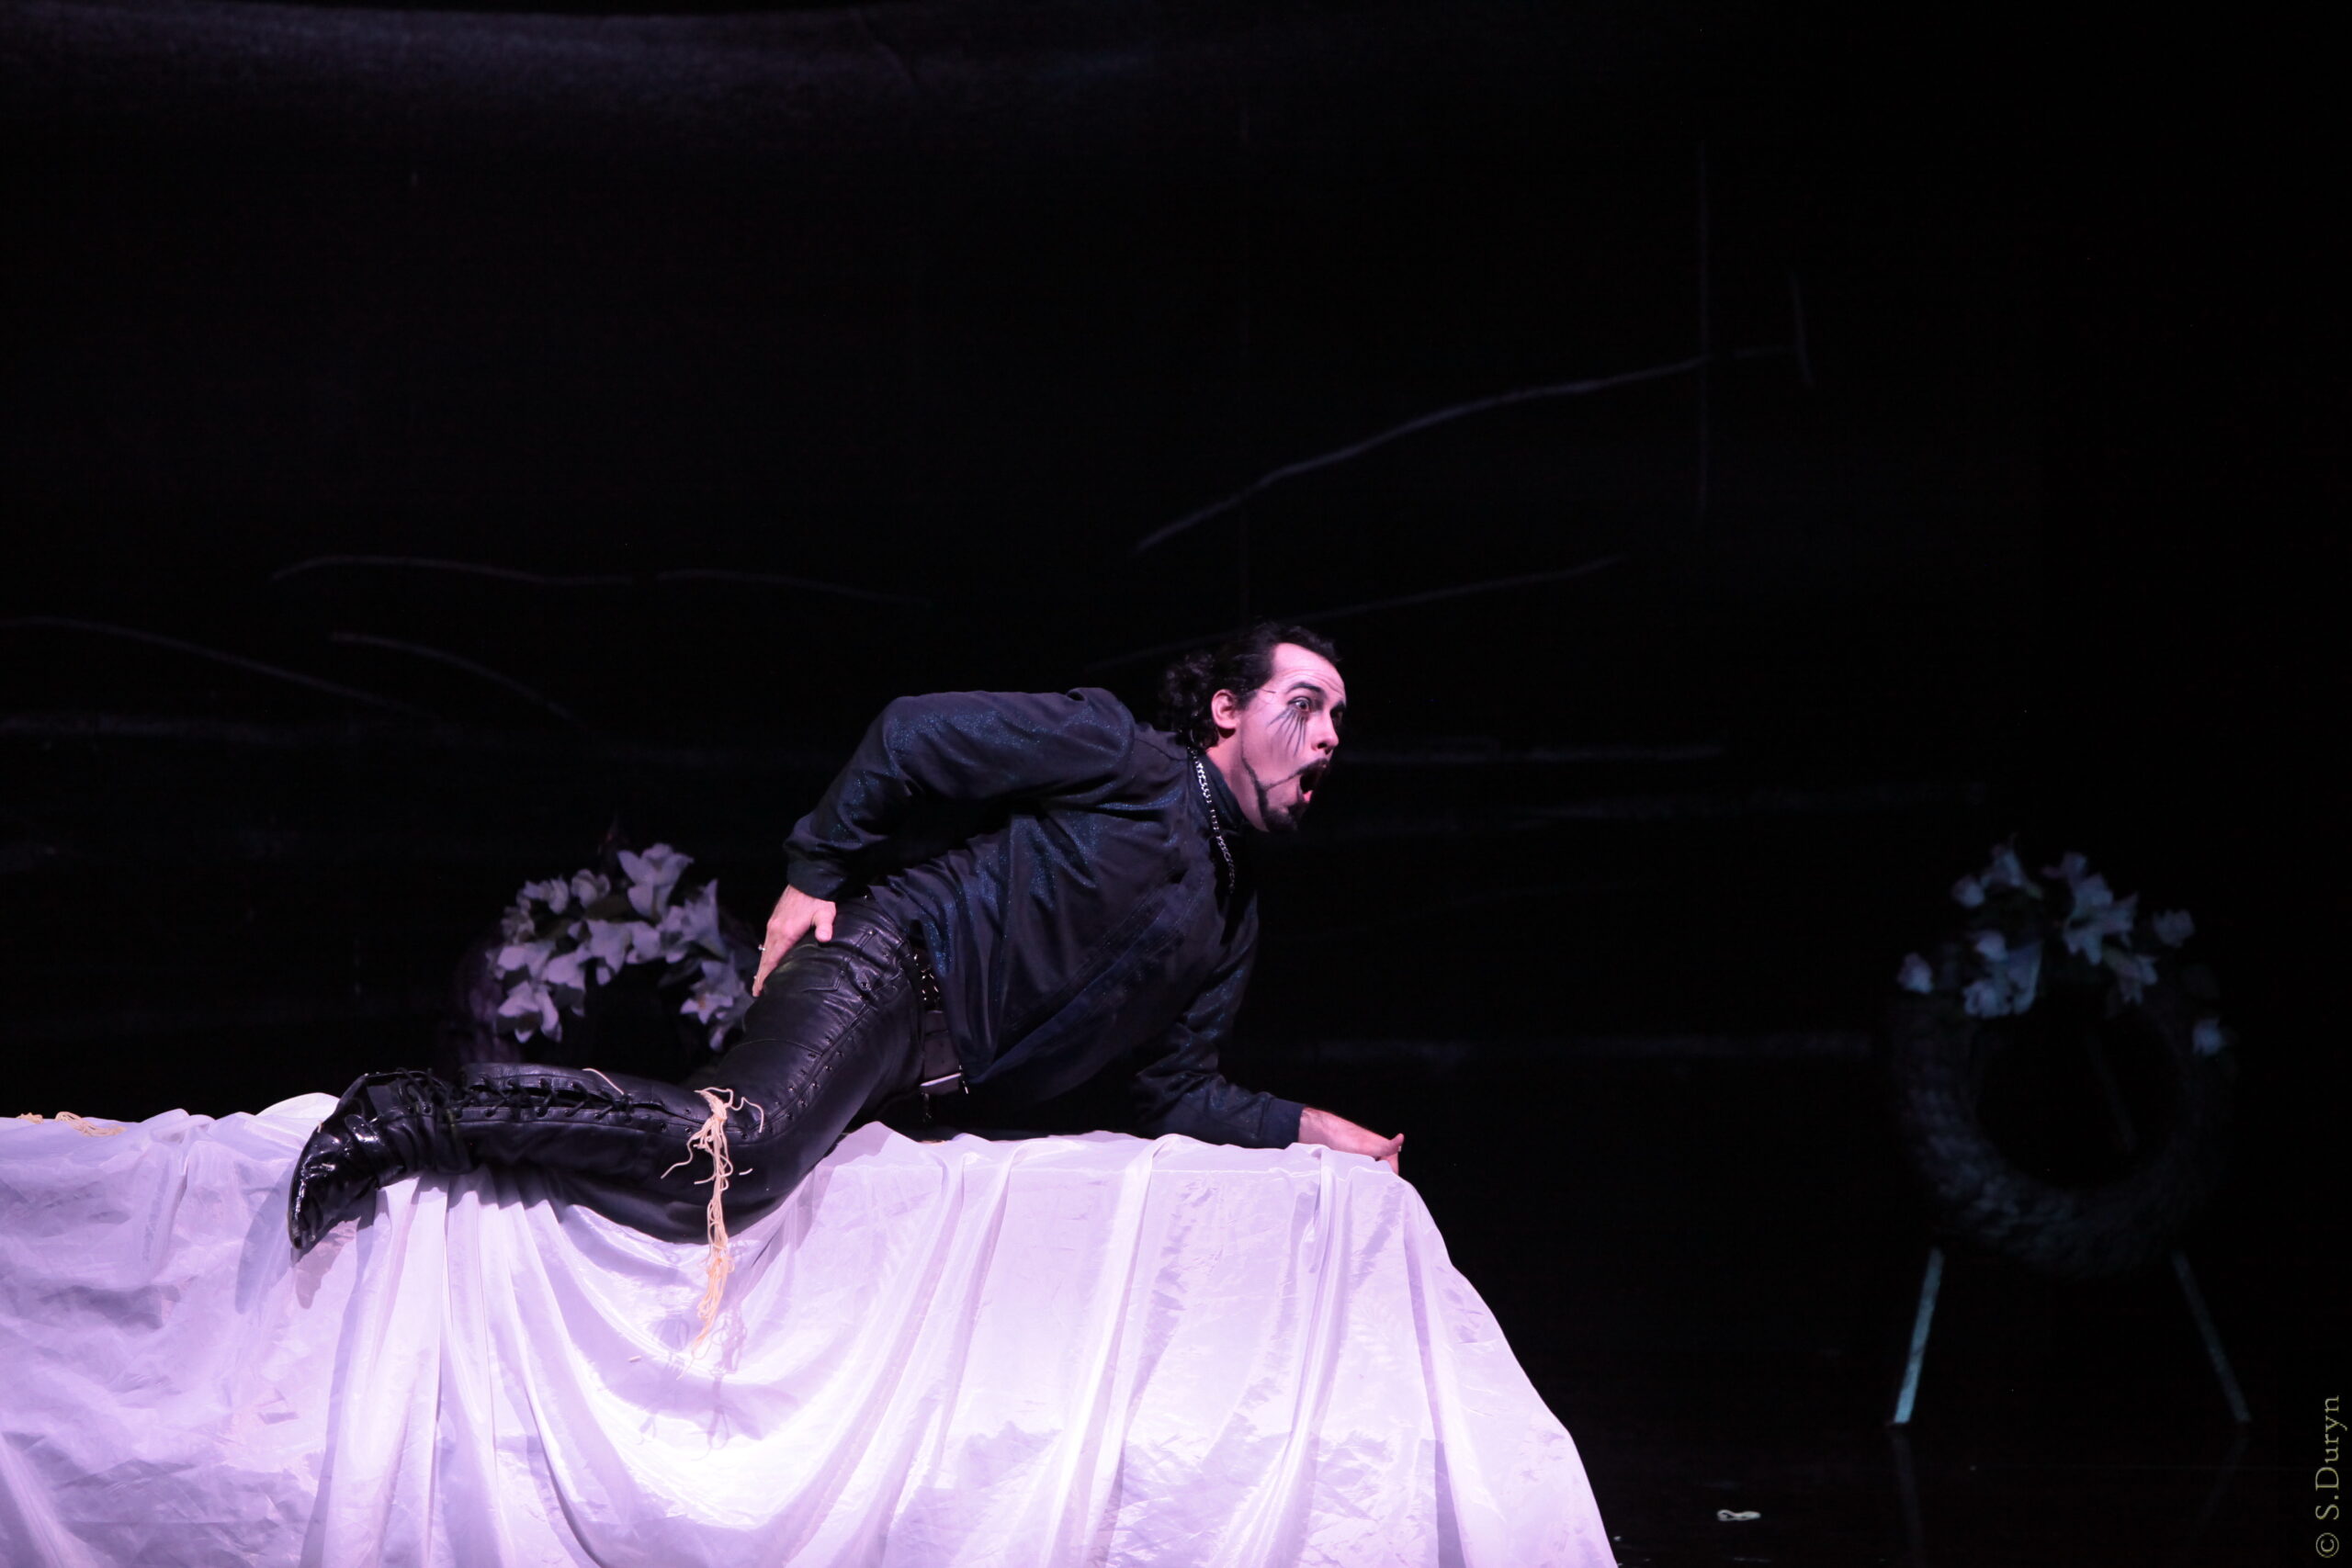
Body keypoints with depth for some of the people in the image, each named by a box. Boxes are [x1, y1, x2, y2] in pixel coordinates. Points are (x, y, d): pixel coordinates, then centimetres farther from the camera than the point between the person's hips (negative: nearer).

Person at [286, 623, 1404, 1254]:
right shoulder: (1120, 755, -3)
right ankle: (416, 1118, -25)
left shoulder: (1229, 924, 21)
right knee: (741, 1153, -34)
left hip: (936, 1084, 9)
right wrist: (813, 878, -9)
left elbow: (1177, 1094, 19)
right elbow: (912, 735, -7)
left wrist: (1311, 1129, 7)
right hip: (886, 957, -9)